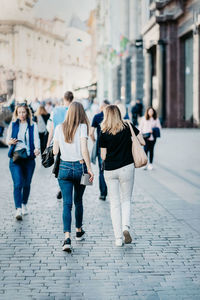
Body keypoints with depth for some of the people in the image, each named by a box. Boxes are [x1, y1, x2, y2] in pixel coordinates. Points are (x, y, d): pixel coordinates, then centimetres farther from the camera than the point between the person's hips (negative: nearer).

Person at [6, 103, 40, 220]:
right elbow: (7, 139, 10)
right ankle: (18, 209, -15)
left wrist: (37, 148, -27)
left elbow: (36, 139, -6)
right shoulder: (13, 125, 9)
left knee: (27, 184, 10)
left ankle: (24, 204, 32)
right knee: (18, 183, -12)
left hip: (29, 158, 0)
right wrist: (11, 142, -14)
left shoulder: (33, 126, 5)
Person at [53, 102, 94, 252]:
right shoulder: (82, 127, -7)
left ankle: (67, 237, -19)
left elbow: (55, 151, 4)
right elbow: (84, 150, -15)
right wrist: (89, 169, -9)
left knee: (67, 203, -3)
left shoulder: (59, 128, 2)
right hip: (80, 166, -1)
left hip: (64, 167, 1)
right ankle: (79, 231, 35)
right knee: (78, 201, 19)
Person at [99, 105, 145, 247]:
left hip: (110, 171, 0)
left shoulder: (104, 133, -6)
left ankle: (118, 238, 6)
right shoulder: (128, 127, -2)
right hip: (127, 168, 1)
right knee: (126, 200, 16)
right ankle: (126, 226, -10)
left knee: (115, 204, 8)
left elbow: (103, 156, -2)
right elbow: (142, 142, 2)